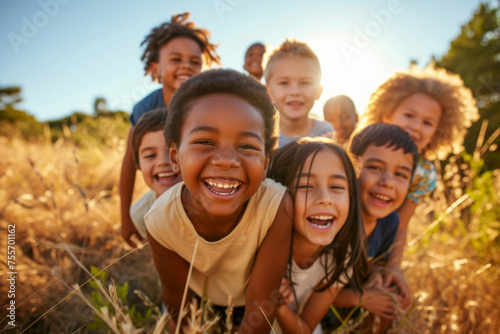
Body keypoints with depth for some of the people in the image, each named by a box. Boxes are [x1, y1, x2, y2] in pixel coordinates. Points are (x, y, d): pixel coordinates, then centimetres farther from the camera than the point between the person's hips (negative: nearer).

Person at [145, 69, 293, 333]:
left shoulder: (278, 207, -36)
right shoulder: (161, 222, -30)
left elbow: (260, 301, -25)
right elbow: (177, 302, -14)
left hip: (252, 308, -1)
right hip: (199, 301, 1)